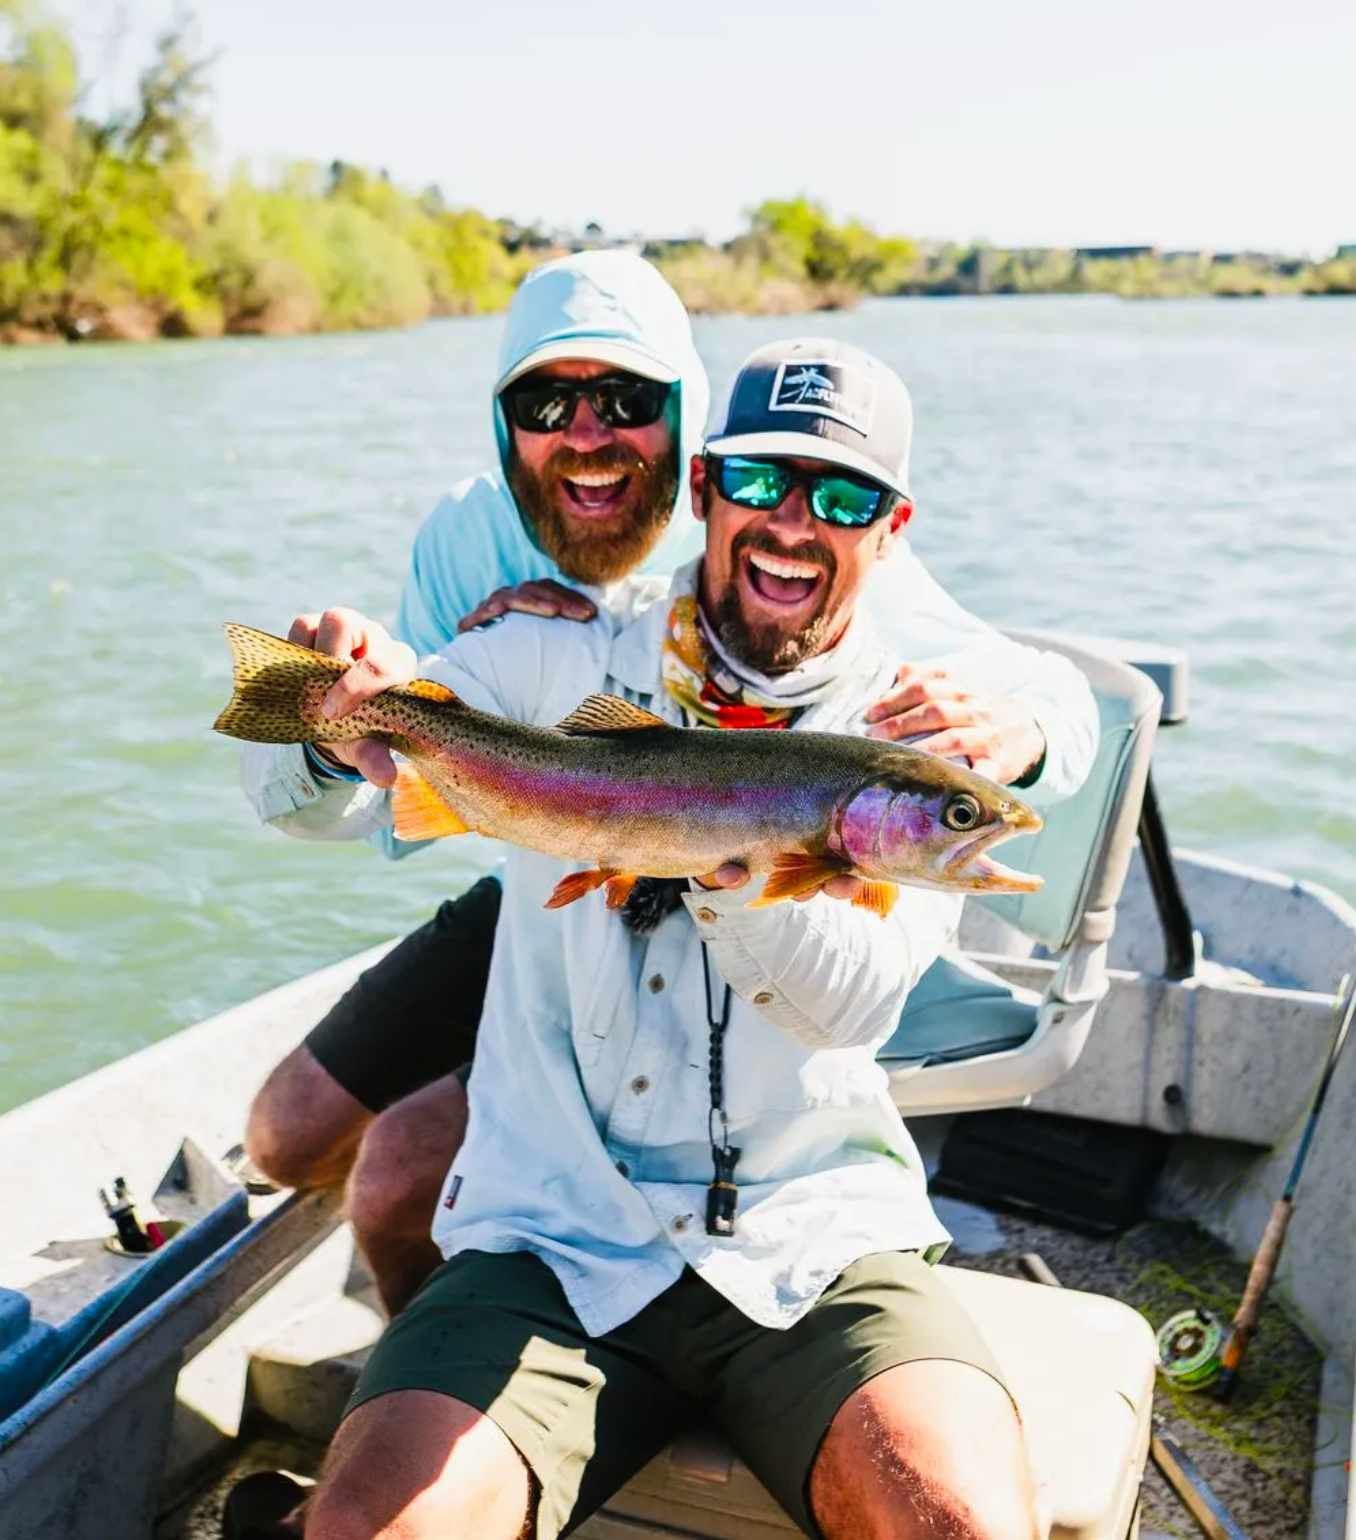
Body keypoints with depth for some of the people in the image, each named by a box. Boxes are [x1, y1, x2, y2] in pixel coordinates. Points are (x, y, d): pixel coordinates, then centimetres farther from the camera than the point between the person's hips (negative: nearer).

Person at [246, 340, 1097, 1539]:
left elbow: (854, 999, -10)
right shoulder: (564, 664, 4)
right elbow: (317, 802, 3)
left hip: (816, 1246, 0)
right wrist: (345, 730, -20)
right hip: (558, 1245, 1)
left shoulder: (920, 728, 2)